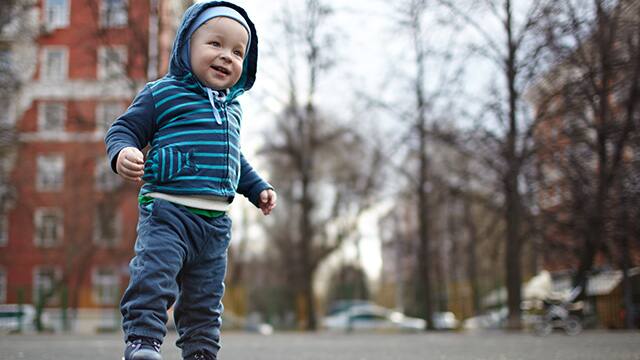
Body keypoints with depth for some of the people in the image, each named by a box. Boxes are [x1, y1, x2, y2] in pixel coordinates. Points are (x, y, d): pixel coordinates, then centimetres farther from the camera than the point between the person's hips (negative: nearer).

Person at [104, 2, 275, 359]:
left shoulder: (232, 108, 21)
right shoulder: (162, 93, 1)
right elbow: (124, 129, -2)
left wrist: (258, 188, 27)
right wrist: (123, 153, -23)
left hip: (216, 221, 6)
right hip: (168, 211, -6)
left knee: (206, 298, 11)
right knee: (154, 276, -21)